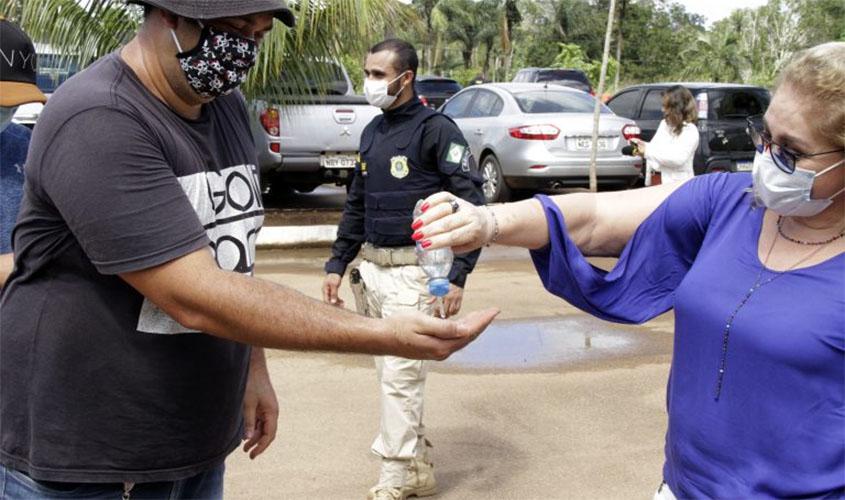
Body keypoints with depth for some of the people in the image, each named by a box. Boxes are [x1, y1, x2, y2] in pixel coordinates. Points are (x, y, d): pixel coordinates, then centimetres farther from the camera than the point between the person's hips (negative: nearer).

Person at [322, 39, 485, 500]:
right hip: (371, 269, 8)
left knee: (400, 375, -5)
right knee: (389, 372, 12)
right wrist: (337, 264, 15)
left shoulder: (436, 130, -8)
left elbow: (471, 204, -12)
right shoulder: (372, 132, 13)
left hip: (413, 271, -7)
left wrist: (456, 276, -17)